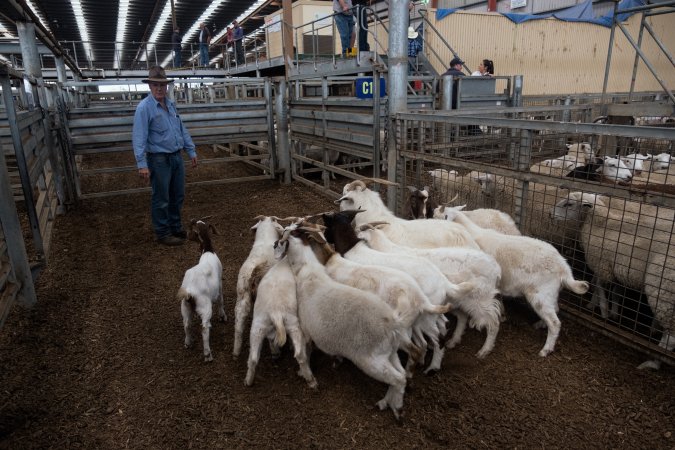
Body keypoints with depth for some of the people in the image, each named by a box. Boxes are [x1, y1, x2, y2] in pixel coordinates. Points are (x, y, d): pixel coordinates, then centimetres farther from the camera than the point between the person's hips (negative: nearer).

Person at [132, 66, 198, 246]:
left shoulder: (171, 105, 11)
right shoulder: (144, 107, -11)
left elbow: (182, 130, 17)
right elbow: (138, 137, -16)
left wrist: (191, 151, 15)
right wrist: (142, 164, -23)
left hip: (176, 157, 7)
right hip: (159, 159, -7)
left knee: (178, 196, 16)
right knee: (161, 199, 3)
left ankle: (175, 226, 33)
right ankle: (163, 233, 16)